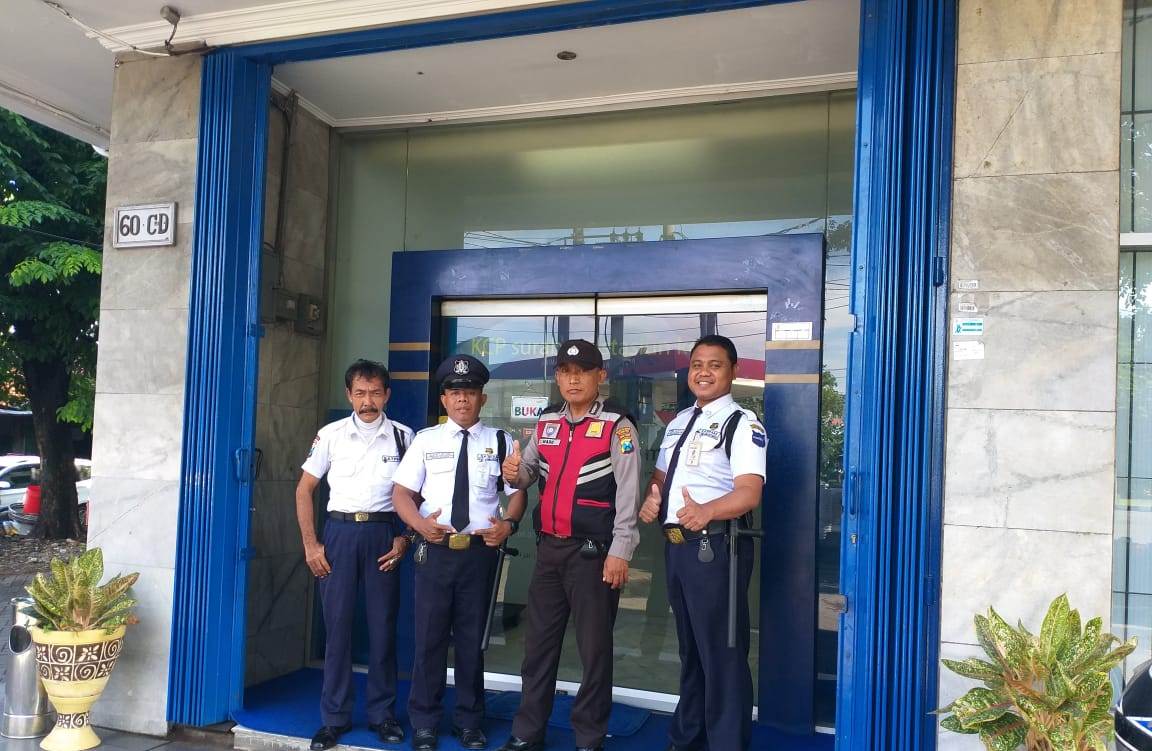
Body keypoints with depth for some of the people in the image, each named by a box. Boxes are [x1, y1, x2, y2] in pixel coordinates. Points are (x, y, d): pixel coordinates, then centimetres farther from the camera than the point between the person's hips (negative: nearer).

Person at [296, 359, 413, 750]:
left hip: (383, 533, 0)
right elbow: (304, 489, 7)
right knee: (337, 625, 4)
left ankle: (382, 713, 18)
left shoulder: (402, 436, 2)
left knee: (383, 625, 4)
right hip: (339, 531, 1)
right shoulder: (331, 435, 3)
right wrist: (310, 544, 1)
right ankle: (334, 717, 16)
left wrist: (404, 539, -2)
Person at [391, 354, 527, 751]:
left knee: (472, 640, 11)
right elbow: (402, 493, 3)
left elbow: (518, 491, 7)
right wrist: (419, 523, -16)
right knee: (430, 639, 7)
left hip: (481, 551, 0)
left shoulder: (499, 441, 6)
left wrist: (509, 523, -12)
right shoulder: (426, 439, 6)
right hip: (435, 550, 0)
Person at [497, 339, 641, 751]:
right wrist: (514, 473, -6)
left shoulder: (617, 425, -7)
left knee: (594, 648, 5)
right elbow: (528, 473, 18)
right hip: (549, 547, 6)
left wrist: (619, 553, -16)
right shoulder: (546, 422, 10)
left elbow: (628, 493, -11)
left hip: (593, 551, -6)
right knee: (538, 643, 14)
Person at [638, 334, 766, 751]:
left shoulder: (742, 423, -10)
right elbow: (661, 477, 22)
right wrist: (650, 500, -1)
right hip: (676, 545, 8)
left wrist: (706, 511, -41)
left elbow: (749, 493, -23)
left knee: (722, 652, 0)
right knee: (689, 647, 21)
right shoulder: (679, 421, 15)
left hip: (715, 547, -8)